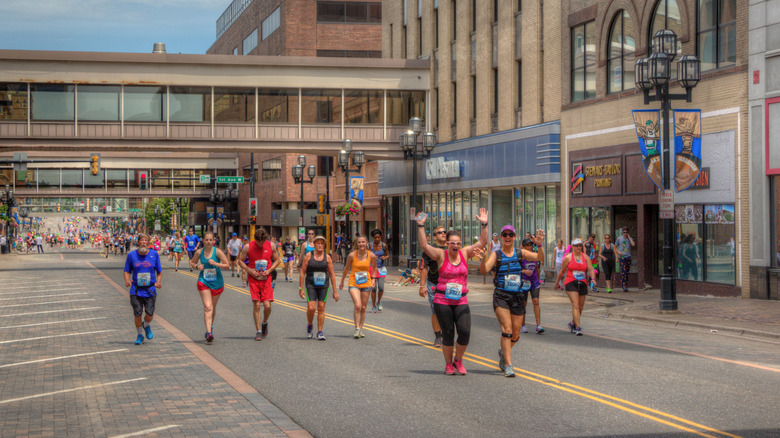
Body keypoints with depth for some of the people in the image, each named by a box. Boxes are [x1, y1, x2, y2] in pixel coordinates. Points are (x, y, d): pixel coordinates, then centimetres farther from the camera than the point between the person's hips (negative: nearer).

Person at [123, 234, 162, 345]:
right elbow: (127, 271, 8)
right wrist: (127, 281, -11)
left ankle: (146, 325, 31)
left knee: (150, 315, -5)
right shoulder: (131, 255, 1)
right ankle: (140, 335, 19)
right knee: (137, 314, -4)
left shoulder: (154, 254, 3)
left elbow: (159, 271, 11)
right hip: (136, 291, 0)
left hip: (150, 290, 0)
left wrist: (158, 282, -6)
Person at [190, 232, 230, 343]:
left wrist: (215, 263, -22)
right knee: (208, 307, -14)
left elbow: (227, 265, -8)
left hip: (217, 283, 0)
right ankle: (209, 332, -20)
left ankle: (210, 327, 38)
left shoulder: (217, 251, -8)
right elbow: (192, 263, 15)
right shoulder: (199, 252, -2)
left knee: (213, 308, 14)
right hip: (203, 282, 0)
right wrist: (196, 266, -7)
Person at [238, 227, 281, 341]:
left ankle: (265, 323, 23)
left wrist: (269, 270, -7)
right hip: (253, 279, -1)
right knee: (256, 305, -7)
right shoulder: (248, 247, -5)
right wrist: (249, 270, -12)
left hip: (266, 279, 1)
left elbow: (277, 260, 10)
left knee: (267, 305, -8)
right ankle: (258, 331, 4)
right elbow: (240, 261, 4)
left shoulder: (271, 246, 0)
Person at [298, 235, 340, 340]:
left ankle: (320, 332, 8)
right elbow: (302, 272, 3)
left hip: (323, 285, 2)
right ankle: (310, 326, 16)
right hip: (310, 284, -2)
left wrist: (335, 291, 4)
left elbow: (332, 274, 7)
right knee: (311, 308, -12)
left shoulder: (327, 257, 4)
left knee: (321, 308, 0)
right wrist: (301, 288, -2)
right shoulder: (308, 256, 1)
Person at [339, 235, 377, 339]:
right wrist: (342, 281, 15)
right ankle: (357, 329, -12)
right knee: (357, 306, -18)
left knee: (363, 308, 7)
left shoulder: (371, 256, -4)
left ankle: (361, 329, 21)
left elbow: (374, 267, 17)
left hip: (366, 284, 2)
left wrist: (373, 279, 6)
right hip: (353, 283, -2)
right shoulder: (352, 255, -8)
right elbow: (346, 268, 7)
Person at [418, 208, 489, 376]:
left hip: (461, 301, 2)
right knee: (448, 334, 2)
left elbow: (482, 242, 1)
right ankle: (448, 364, 20)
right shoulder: (441, 255, -2)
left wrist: (484, 225, -10)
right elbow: (424, 246, -14)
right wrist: (420, 226, -21)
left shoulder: (465, 253, 6)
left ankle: (458, 360, 15)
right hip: (442, 300, -2)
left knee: (465, 332, -10)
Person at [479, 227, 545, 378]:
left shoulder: (521, 253, 4)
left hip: (518, 296, 3)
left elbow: (540, 257, -8)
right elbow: (484, 270, -13)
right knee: (507, 329, -16)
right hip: (501, 296, -3)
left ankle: (503, 351, 38)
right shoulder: (496, 255, 0)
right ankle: (508, 365, -13)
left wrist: (539, 245, -27)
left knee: (515, 334, 7)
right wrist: (483, 256, -31)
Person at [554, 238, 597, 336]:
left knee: (580, 307, 11)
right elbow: (562, 272, 10)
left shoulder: (585, 257, 8)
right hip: (571, 283, -4)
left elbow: (590, 269, -1)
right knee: (575, 305, -16)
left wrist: (593, 278, -19)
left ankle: (573, 324, 35)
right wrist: (557, 283, 15)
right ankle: (578, 328, -21)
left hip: (582, 283, 4)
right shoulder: (568, 258, 1)